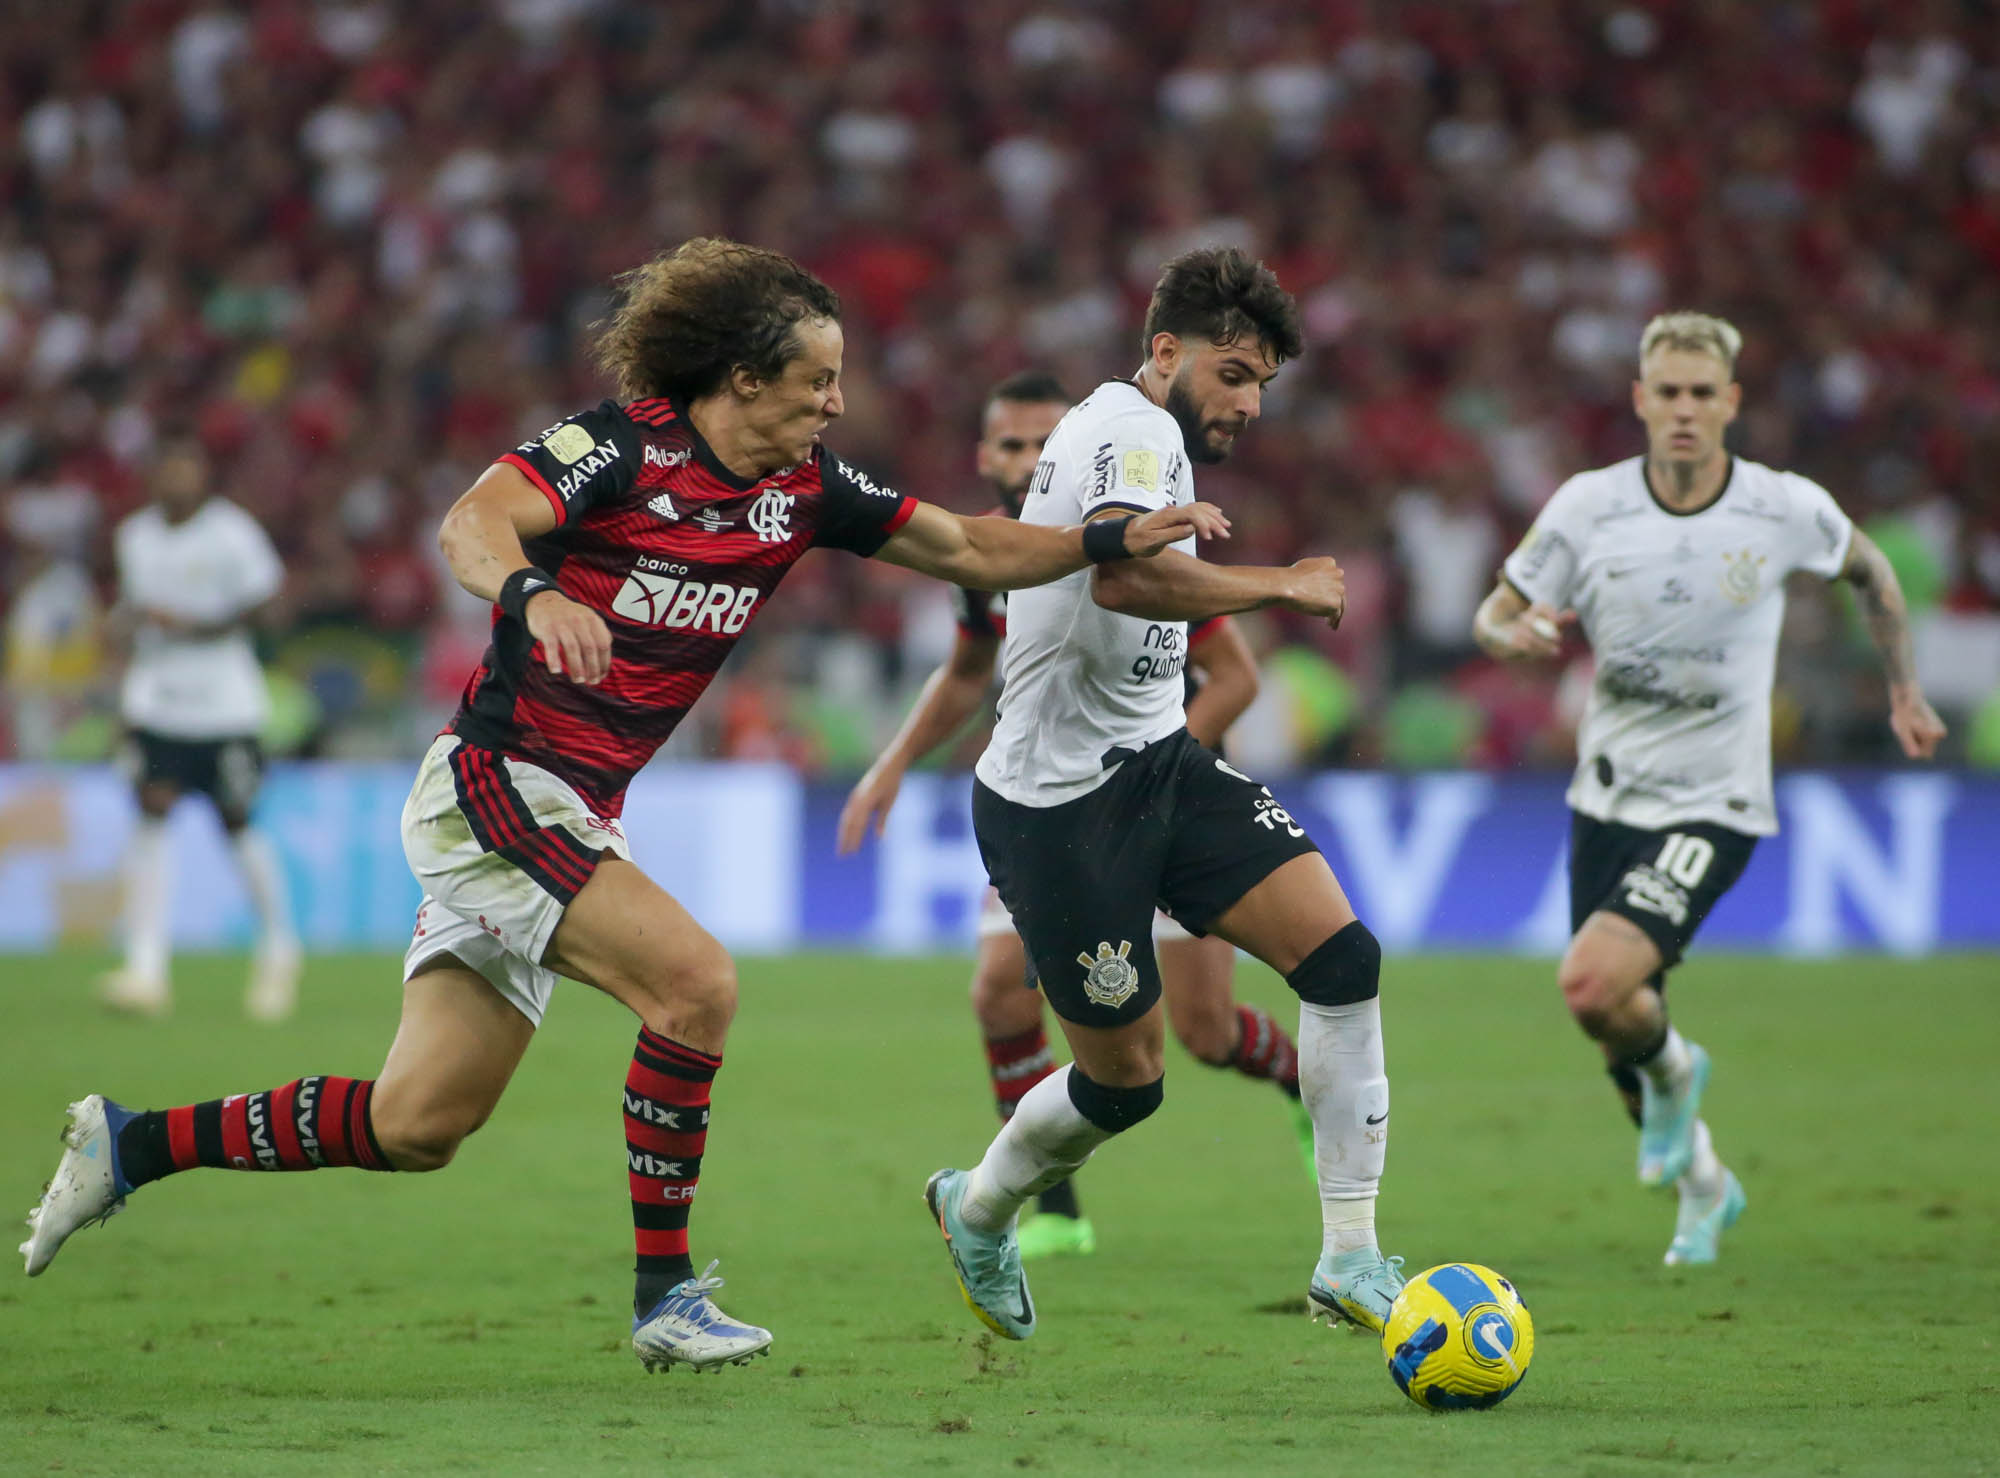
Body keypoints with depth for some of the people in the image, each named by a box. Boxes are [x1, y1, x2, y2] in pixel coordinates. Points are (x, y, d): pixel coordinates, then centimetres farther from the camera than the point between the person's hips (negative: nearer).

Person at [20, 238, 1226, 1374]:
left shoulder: (805, 491, 5)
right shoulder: (621, 446, -15)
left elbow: (969, 549, 11)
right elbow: (474, 523, -29)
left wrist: (1116, 540, 0)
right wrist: (533, 594, -49)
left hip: (572, 818, 8)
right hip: (494, 785, -8)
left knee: (417, 1128, 6)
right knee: (695, 981, -22)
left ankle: (130, 1145, 18)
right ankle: (665, 1294, -13)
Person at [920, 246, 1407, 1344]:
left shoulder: (1151, 439, 17)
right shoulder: (1130, 431, -16)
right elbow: (1121, 574, -36)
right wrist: (1282, 587, -27)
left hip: (1157, 761, 9)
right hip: (1057, 799, -9)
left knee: (1342, 955, -10)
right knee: (1127, 1078, 0)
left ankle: (1349, 1259, -8)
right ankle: (979, 1209, 32)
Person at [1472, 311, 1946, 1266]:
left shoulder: (1786, 509, -10)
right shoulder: (1588, 506, -7)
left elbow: (1867, 570, 12)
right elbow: (1495, 614, 3)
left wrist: (1905, 690, 18)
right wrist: (1514, 634, -20)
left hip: (1713, 807, -3)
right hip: (1607, 798, 3)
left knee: (1591, 983, -25)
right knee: (1618, 1041, 10)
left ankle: (1672, 1072, 9)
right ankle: (1702, 1185, 39)